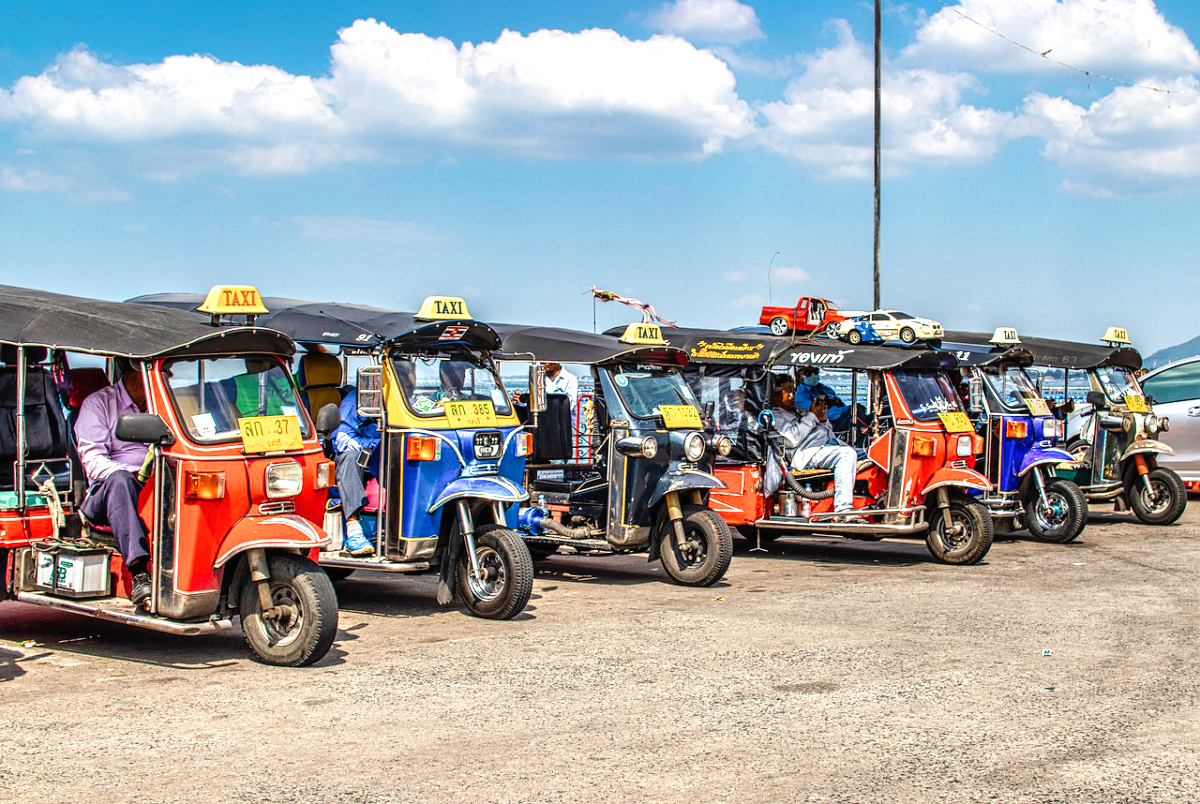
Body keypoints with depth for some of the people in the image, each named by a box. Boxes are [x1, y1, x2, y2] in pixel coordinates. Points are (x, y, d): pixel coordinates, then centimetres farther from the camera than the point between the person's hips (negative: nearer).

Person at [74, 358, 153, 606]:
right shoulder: (98, 403, 5)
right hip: (103, 495, -3)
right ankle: (139, 574, -50)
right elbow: (92, 461, -7)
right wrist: (135, 475, -23)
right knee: (119, 481, -39)